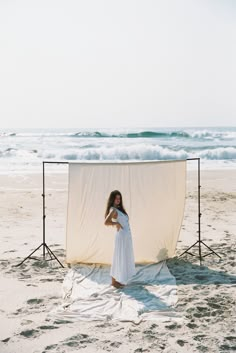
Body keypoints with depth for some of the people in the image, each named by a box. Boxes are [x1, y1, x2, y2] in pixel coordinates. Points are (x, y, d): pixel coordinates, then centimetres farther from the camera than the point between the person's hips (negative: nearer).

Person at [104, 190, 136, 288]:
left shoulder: (119, 208, 12)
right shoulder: (113, 210, -15)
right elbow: (106, 222, -30)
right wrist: (116, 223, -18)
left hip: (126, 236, 9)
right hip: (121, 237, -9)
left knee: (125, 258, 16)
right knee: (119, 258, -1)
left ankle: (118, 280, 25)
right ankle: (114, 281, 10)